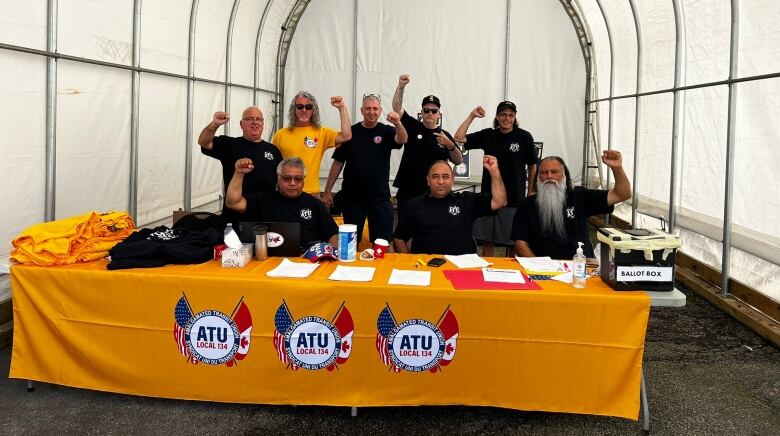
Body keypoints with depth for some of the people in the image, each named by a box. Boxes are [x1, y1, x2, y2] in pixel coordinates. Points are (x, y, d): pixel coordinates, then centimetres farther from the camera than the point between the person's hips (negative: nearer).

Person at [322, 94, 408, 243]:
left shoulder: (386, 131, 1)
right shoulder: (351, 132, 3)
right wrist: (327, 191, 2)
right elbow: (338, 162, 5)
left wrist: (398, 123, -43)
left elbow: (402, 140, -21)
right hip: (352, 196, 1)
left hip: (380, 197, -1)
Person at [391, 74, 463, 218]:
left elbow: (459, 161, 0)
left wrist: (450, 145, -18)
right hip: (407, 191, 0)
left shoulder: (445, 135, 5)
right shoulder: (412, 126, 4)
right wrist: (401, 86, -25)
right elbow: (397, 107, -9)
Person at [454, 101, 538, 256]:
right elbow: (459, 138, 2)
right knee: (487, 240, 7)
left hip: (515, 199, -2)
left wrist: (531, 194, 2)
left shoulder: (524, 137, -1)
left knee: (514, 243, 4)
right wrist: (471, 116, -5)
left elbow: (532, 166, 4)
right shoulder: (487, 135, 6)